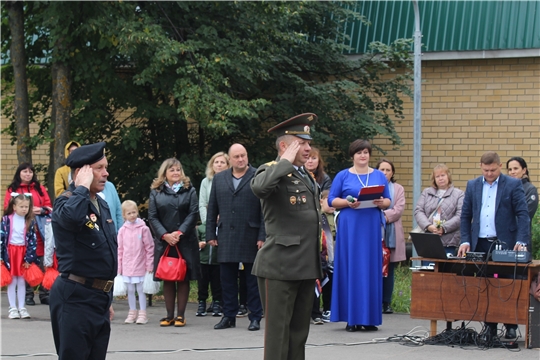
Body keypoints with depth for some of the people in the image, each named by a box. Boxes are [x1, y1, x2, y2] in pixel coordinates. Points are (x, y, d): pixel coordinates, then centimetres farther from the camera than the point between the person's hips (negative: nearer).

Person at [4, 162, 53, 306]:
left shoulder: (39, 188, 14)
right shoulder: (12, 189, 8)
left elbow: (49, 206, 11)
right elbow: (7, 208, 0)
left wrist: (41, 210, -10)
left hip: (39, 230, 1)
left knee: (43, 263, -3)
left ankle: (44, 294, 2)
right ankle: (28, 294, 6)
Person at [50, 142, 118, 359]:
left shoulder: (101, 205, 15)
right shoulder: (66, 202, -13)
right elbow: (72, 216, -40)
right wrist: (82, 187, -22)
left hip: (100, 298, 9)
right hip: (75, 298, -9)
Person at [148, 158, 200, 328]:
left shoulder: (189, 191, 6)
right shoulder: (156, 192, 7)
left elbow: (193, 214, -3)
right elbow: (152, 217, 2)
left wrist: (179, 233, -13)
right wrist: (165, 235, -11)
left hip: (185, 242, -1)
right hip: (164, 242, 1)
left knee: (183, 279, 0)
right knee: (167, 279, 3)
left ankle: (180, 315, 4)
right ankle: (169, 315, 9)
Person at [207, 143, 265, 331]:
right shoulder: (219, 179, 11)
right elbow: (212, 209, 13)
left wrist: (263, 236, -11)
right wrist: (210, 234, 7)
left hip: (251, 237, -4)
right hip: (226, 237, 4)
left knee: (253, 280, 3)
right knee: (227, 279, 8)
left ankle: (255, 317, 8)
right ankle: (228, 316, 16)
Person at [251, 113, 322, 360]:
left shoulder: (306, 177, 18)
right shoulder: (272, 172, -8)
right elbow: (258, 187, -34)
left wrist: (317, 266, 22)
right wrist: (286, 161, -20)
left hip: (306, 266, 8)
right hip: (280, 267, -8)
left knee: (299, 331, 11)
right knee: (278, 330, -4)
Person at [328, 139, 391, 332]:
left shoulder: (379, 176, 12)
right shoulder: (343, 176, 6)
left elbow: (388, 201, 11)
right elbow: (332, 200, 2)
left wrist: (381, 203, -11)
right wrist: (348, 202, -15)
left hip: (372, 227, 2)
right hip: (349, 227, -2)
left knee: (371, 269, 0)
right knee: (350, 268, -4)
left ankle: (369, 317, 4)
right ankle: (351, 317, -1)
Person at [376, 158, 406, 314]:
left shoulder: (398, 189, 15)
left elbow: (399, 209, 0)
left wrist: (384, 216, -14)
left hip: (392, 235, 2)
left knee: (389, 270, 4)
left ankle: (387, 303, 8)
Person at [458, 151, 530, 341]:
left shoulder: (513, 185, 0)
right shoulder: (472, 186, 11)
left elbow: (523, 214, -4)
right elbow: (465, 216, 12)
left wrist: (521, 241, -14)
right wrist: (465, 241, 1)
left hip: (505, 244, -3)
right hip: (480, 244, 3)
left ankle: (511, 326, 8)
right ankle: (490, 326, 9)